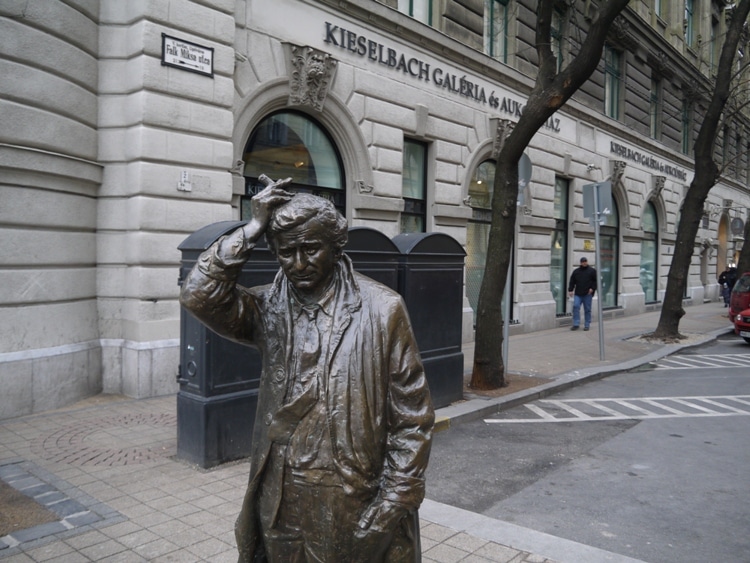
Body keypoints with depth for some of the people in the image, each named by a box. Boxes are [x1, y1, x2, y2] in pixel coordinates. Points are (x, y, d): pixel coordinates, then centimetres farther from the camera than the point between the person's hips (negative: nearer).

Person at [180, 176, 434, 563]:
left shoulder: (381, 309, -9)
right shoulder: (268, 310, -1)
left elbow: (411, 417, -8)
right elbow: (199, 295, -18)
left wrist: (394, 504, -10)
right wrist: (251, 230, -14)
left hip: (357, 504, -2)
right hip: (282, 503, 3)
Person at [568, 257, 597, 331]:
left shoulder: (592, 271, 4)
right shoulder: (576, 271, 11)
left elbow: (596, 281, 3)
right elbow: (572, 281, 12)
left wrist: (592, 288, -9)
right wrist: (570, 290, 2)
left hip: (588, 294, -2)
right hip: (578, 294, 2)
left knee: (587, 309, 2)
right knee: (576, 307, -9)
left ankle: (587, 325, 11)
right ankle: (576, 324, -2)